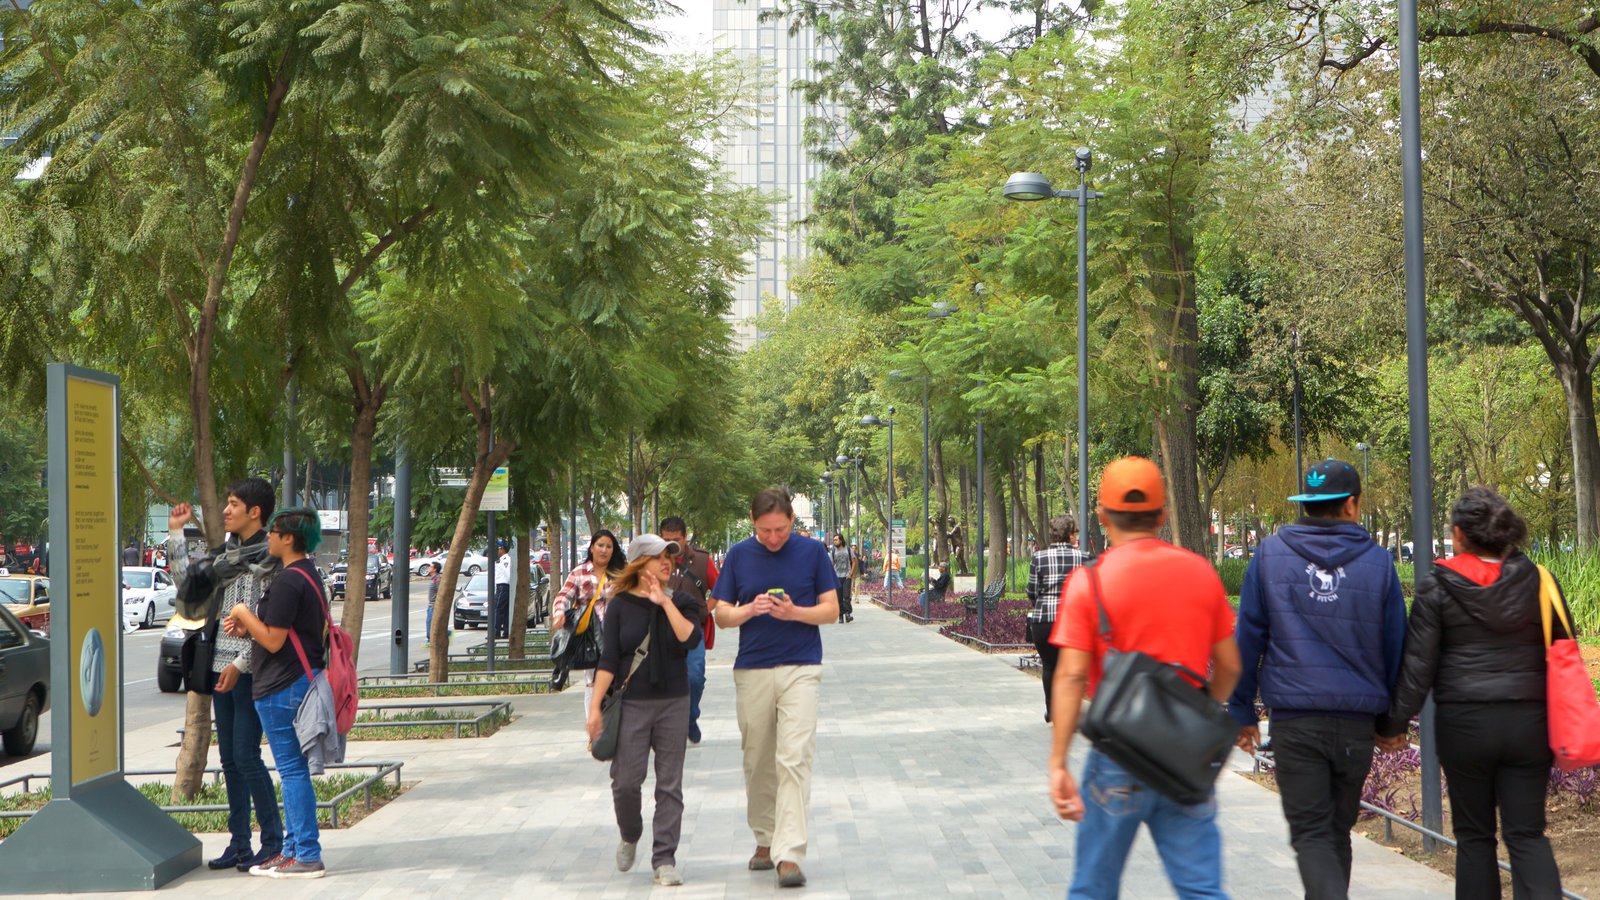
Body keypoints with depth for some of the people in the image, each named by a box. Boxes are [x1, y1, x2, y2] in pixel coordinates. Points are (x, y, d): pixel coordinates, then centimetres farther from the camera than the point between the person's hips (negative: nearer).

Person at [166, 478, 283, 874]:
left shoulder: (271, 556, -10)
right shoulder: (226, 551, 14)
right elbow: (188, 583, 14)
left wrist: (241, 663, -16)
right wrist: (175, 534, 12)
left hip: (249, 671, -8)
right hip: (222, 665, 8)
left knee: (246, 756, -8)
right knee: (229, 758, 9)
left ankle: (274, 841, 1)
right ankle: (239, 843, 16)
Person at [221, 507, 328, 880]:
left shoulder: (288, 582, -18)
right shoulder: (309, 575, 15)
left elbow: (273, 640, -19)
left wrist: (244, 613, -5)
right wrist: (246, 628, 12)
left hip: (283, 688, -11)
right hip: (303, 679, 11)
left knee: (292, 770, -6)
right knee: (293, 770, 15)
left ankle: (307, 856, -3)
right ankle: (294, 848, 22)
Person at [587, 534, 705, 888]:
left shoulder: (680, 602, 5)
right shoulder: (620, 605, 2)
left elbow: (691, 639, -14)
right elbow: (608, 659, -1)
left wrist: (666, 603, -15)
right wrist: (595, 706, -7)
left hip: (673, 703, 1)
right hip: (631, 703, -1)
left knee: (669, 783, 1)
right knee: (626, 779, -4)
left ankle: (664, 860, 7)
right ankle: (630, 837, 26)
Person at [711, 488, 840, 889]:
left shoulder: (812, 552, 2)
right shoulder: (739, 555, 5)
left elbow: (831, 609, 3)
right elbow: (721, 615, 7)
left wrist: (795, 612, -16)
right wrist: (750, 610, -15)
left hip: (801, 669, -2)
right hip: (752, 672, 2)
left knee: (794, 759, -12)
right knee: (757, 762, 9)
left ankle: (789, 855, -16)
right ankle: (764, 840, 26)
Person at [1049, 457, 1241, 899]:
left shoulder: (1090, 581, -7)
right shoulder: (1201, 572, 4)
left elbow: (1071, 677, -13)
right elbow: (1229, 667, 9)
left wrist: (1058, 764, -13)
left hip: (1120, 758, -3)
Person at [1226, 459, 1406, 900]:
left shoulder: (1270, 554, 1)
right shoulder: (1377, 561, 4)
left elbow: (1248, 638, 2)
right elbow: (1395, 646, 9)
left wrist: (1241, 712, 8)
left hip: (1294, 721, -2)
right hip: (1356, 722, 2)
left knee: (1310, 834, -2)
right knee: (1338, 830, 17)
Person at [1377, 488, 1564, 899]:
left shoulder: (1437, 588, -5)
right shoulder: (1538, 581, 1)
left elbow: (1417, 665, -6)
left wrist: (1395, 722, 3)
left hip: (1464, 723, -2)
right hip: (1528, 722, 2)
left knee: (1474, 834, 11)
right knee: (1527, 834, 5)